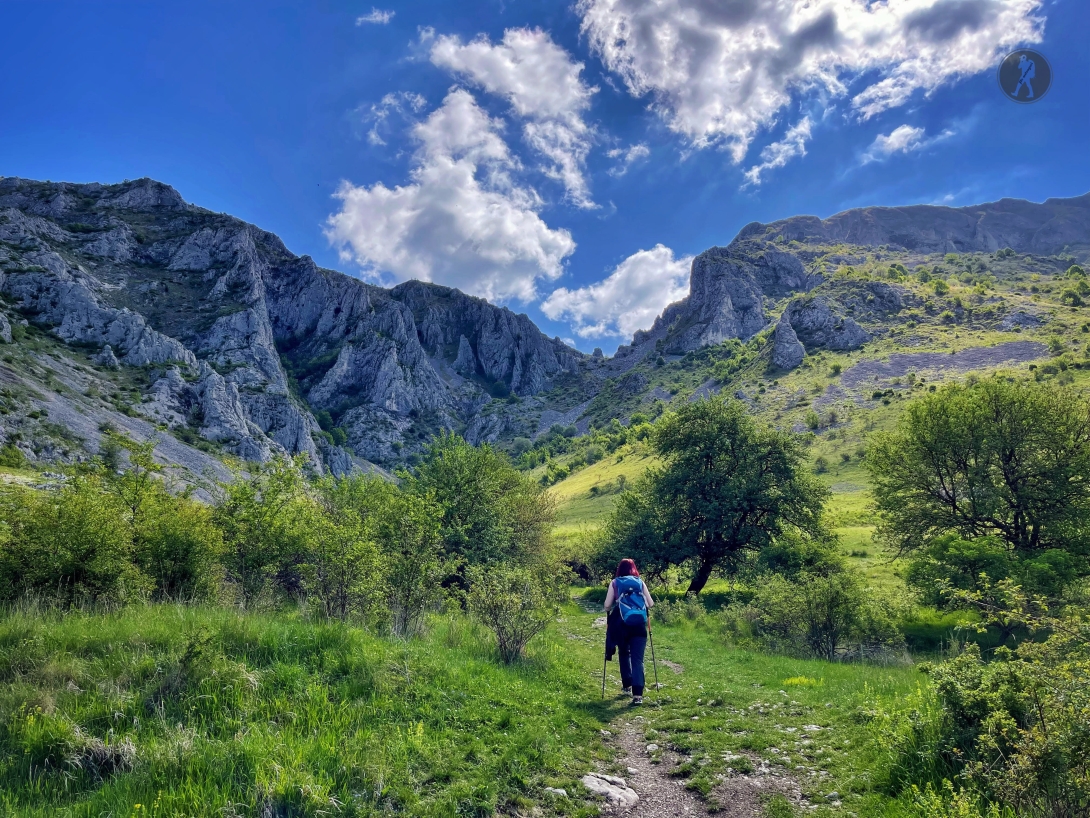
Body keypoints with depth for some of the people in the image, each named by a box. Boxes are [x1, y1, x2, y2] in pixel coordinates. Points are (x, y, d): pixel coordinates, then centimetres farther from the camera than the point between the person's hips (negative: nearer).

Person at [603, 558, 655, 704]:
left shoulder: (615, 583, 5)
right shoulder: (640, 582, 8)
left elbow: (607, 606, 1)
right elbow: (651, 604, 7)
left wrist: (609, 611, 23)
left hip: (621, 624, 0)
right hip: (639, 624, 0)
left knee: (624, 654, 23)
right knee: (637, 659, -2)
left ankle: (627, 685, 30)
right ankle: (638, 694, -14)